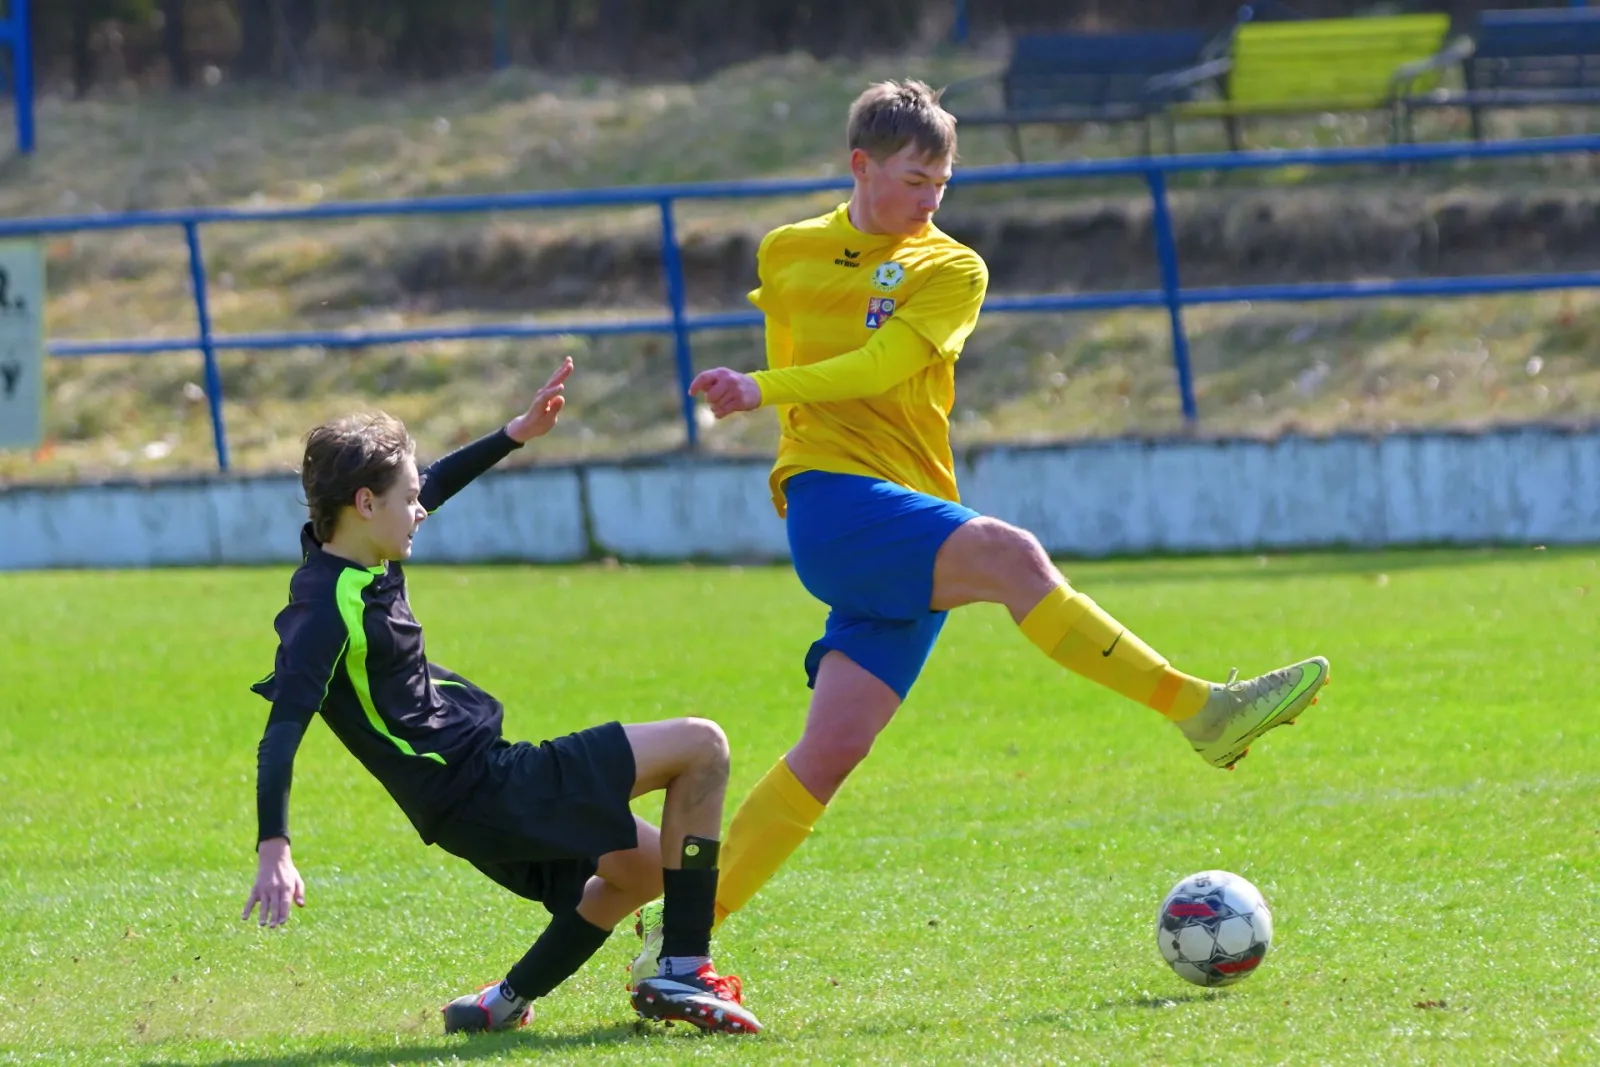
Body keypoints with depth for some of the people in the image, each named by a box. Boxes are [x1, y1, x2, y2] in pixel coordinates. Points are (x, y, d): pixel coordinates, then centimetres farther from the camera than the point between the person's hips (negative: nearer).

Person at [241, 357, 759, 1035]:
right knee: (700, 747, -8)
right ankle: (685, 973, -9)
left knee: (646, 869, 26)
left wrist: (515, 435, 26)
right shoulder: (328, 607, -21)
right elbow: (284, 728, -30)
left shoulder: (360, 561, 7)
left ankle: (505, 1003, 22)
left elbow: (432, 486, 27)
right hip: (479, 791, -11)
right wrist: (273, 849, -40)